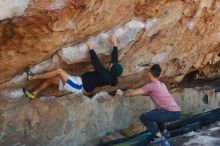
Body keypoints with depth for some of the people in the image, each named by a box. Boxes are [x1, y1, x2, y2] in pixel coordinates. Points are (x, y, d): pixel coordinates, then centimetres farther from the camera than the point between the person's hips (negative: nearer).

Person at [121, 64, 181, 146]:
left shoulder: (151, 85, -7)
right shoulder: (162, 85, 18)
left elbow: (133, 94, -3)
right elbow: (150, 94, 35)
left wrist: (123, 94, 15)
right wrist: (138, 92, 39)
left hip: (172, 113, -9)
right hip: (176, 111, 9)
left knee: (143, 117, -7)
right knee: (155, 113, 33)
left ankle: (159, 136, -4)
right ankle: (164, 131, 35)